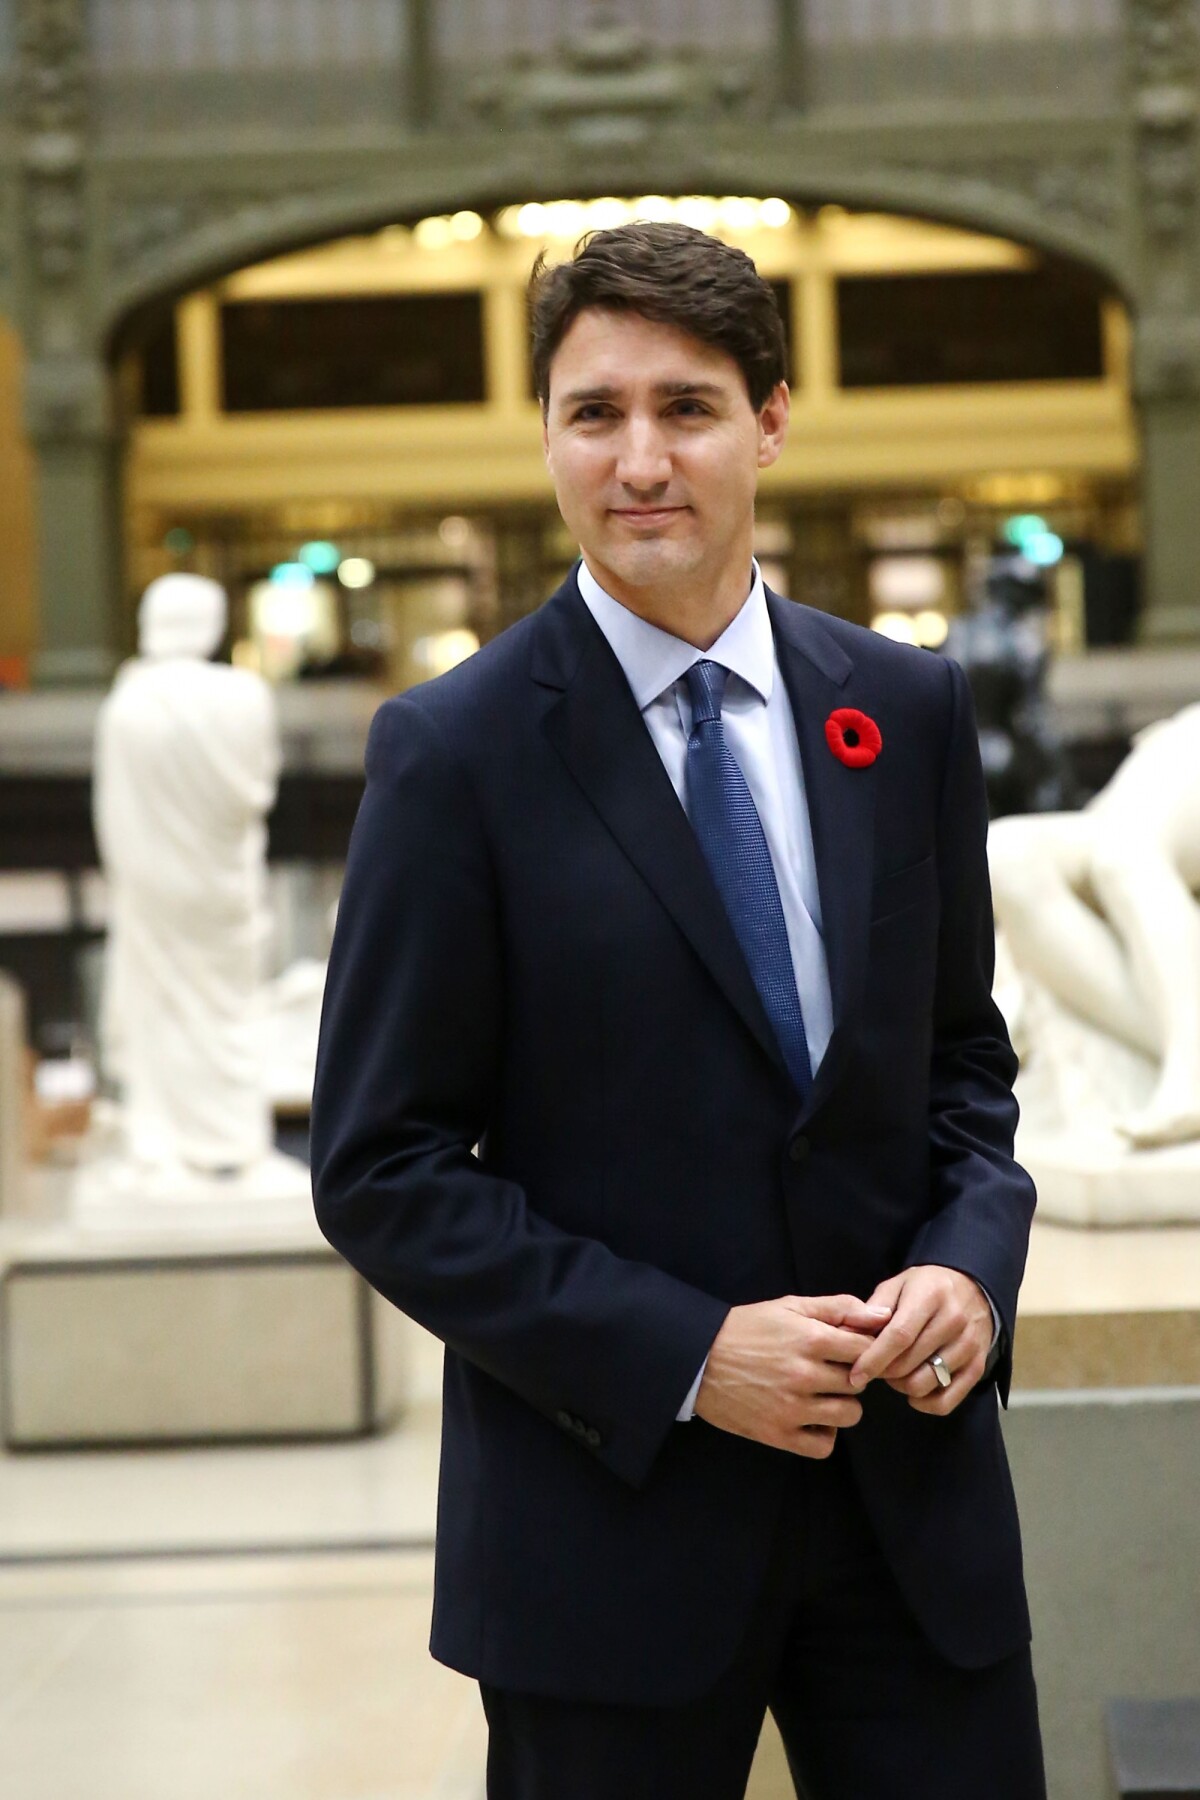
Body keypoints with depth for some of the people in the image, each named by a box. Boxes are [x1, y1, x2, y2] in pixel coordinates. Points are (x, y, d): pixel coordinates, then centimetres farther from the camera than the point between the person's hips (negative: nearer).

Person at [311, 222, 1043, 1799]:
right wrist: (682, 1353, -16)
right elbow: (380, 1173, -8)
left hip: (912, 1482, 4)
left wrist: (972, 1259, -6)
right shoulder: (454, 751, -8)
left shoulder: (909, 710, 4)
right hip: (613, 1508, -3)